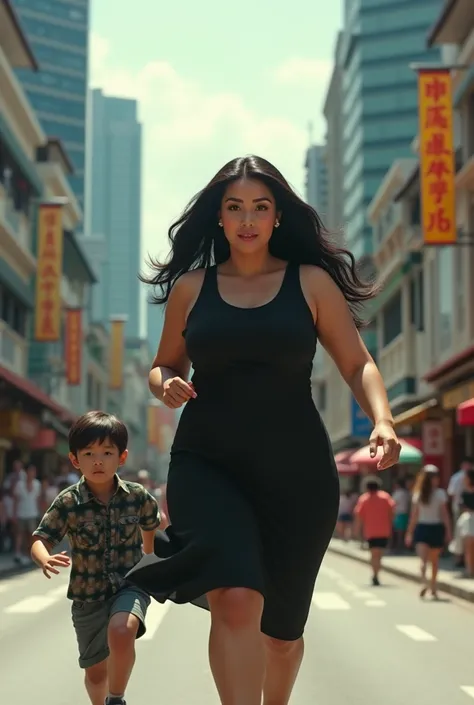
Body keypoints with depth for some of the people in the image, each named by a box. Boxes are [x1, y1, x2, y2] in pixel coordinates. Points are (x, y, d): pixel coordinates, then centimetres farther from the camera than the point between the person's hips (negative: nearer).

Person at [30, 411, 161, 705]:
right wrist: (45, 560, -38)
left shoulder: (137, 496, -10)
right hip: (88, 595, 2)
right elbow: (40, 540, -15)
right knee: (96, 672, 15)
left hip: (129, 585, -1)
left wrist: (149, 554, 24)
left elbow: (153, 522, 12)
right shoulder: (68, 502, -13)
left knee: (121, 632, -34)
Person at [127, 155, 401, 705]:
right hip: (207, 463, 0)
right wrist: (166, 386, -7)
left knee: (281, 625, 14)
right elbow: (164, 366, 17)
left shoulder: (312, 282, 4)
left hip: (296, 469, 1)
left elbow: (358, 364, 2)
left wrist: (382, 421, -17)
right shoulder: (191, 286, 7)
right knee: (235, 601, -26)